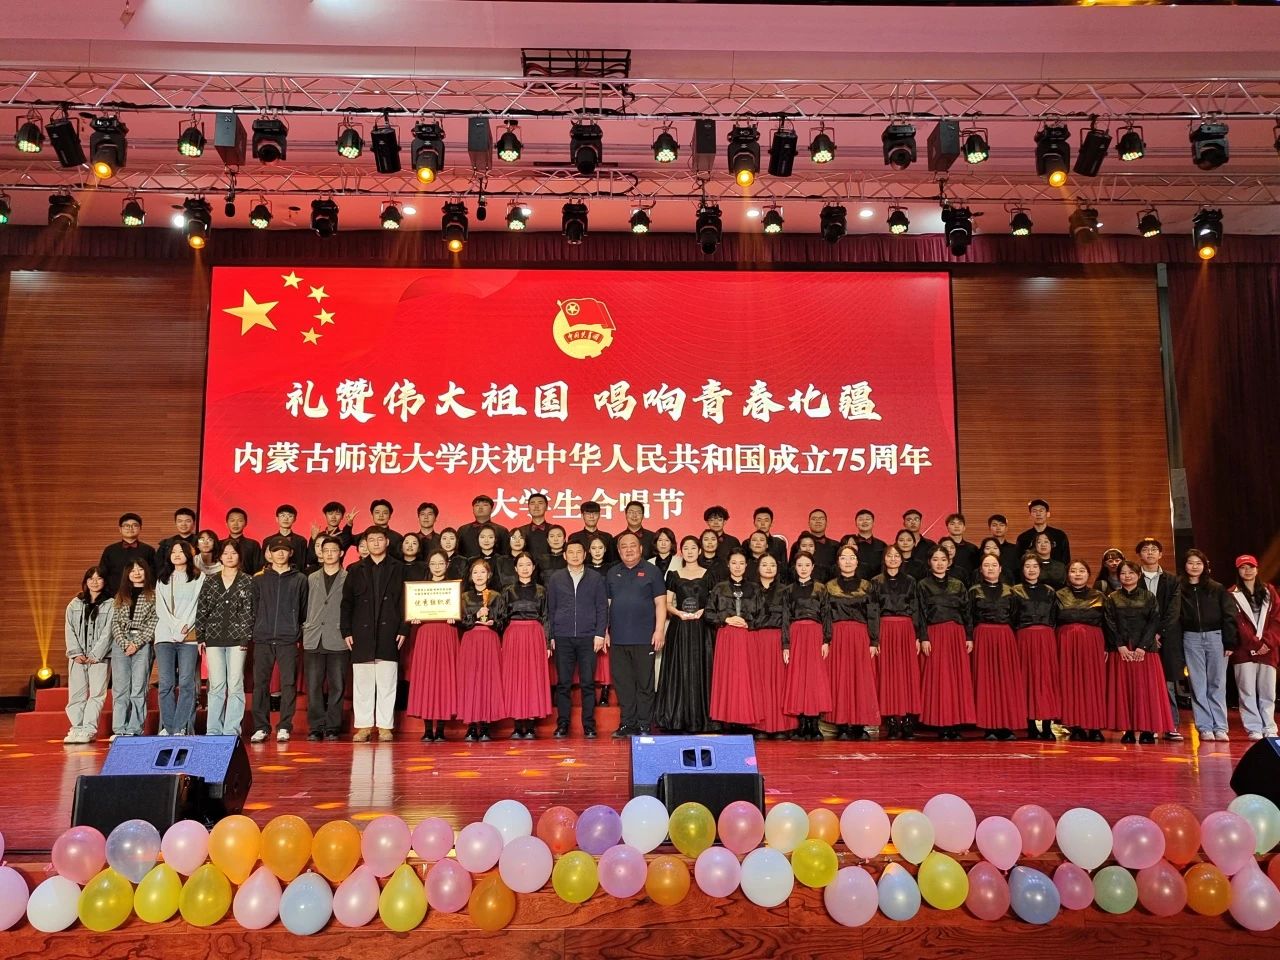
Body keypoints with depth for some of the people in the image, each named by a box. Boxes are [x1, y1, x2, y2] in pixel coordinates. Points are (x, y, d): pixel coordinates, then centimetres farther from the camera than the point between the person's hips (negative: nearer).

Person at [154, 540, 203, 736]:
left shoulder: (199, 579, 9)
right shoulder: (162, 580, 19)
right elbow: (160, 609, 8)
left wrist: (185, 627, -10)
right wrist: (176, 627, -6)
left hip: (189, 637, -2)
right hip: (165, 636, 2)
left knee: (186, 683, -8)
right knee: (166, 683, -4)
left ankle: (182, 728, -6)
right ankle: (167, 727, 1)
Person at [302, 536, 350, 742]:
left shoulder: (348, 579, 4)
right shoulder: (311, 579, 15)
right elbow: (305, 606, 16)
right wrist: (304, 628, 7)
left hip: (338, 640, -3)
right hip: (313, 640, 3)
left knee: (337, 686, 1)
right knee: (313, 686, 0)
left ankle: (332, 727, 9)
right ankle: (316, 727, 8)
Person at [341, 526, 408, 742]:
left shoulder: (398, 568, 8)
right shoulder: (355, 570, 12)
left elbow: (405, 601, 4)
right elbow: (347, 602, 10)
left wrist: (404, 629, -4)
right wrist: (346, 631, 2)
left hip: (389, 634, -1)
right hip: (362, 635, 1)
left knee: (387, 682, 0)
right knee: (362, 683, 3)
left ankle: (385, 726, 7)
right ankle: (363, 726, 10)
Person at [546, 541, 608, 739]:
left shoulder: (596, 578, 8)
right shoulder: (555, 578, 10)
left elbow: (602, 608, 6)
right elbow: (550, 608, 10)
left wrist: (600, 634, -3)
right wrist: (550, 636, 4)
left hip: (588, 638, -1)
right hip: (563, 638, 1)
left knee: (588, 683, 0)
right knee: (563, 683, 2)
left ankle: (589, 726, 6)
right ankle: (562, 725, 8)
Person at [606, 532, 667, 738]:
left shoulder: (651, 571, 4)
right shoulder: (612, 573, 14)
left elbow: (660, 603, 0)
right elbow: (606, 604, 16)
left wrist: (659, 630, -8)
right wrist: (604, 631, 10)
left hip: (644, 637, -3)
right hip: (618, 638, 3)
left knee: (644, 683, 0)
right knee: (623, 683, 6)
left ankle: (644, 726, 6)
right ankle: (627, 724, 14)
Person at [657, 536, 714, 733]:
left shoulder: (708, 575, 8)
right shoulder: (673, 575, 10)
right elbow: (667, 603, 8)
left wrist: (703, 611, -11)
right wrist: (679, 613, -10)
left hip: (701, 628, -1)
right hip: (679, 628, 1)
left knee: (700, 672, -2)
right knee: (678, 671, -2)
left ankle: (699, 720, 3)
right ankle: (677, 720, 3)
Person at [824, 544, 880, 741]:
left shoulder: (866, 586, 9)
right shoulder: (830, 586, 8)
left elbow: (872, 615, 6)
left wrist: (873, 642, -3)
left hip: (861, 637, 1)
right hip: (838, 636, 0)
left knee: (862, 679, -2)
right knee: (839, 679, -2)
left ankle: (860, 725, 4)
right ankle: (842, 726, 1)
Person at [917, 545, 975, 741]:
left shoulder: (958, 584, 13)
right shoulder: (923, 585, 5)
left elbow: (966, 612, 11)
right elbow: (921, 614, -1)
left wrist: (969, 636, 3)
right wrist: (924, 638, -9)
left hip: (957, 634, 3)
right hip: (935, 634, -3)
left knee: (958, 678, 0)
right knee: (938, 679, -3)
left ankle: (956, 724, 4)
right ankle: (941, 726, -1)